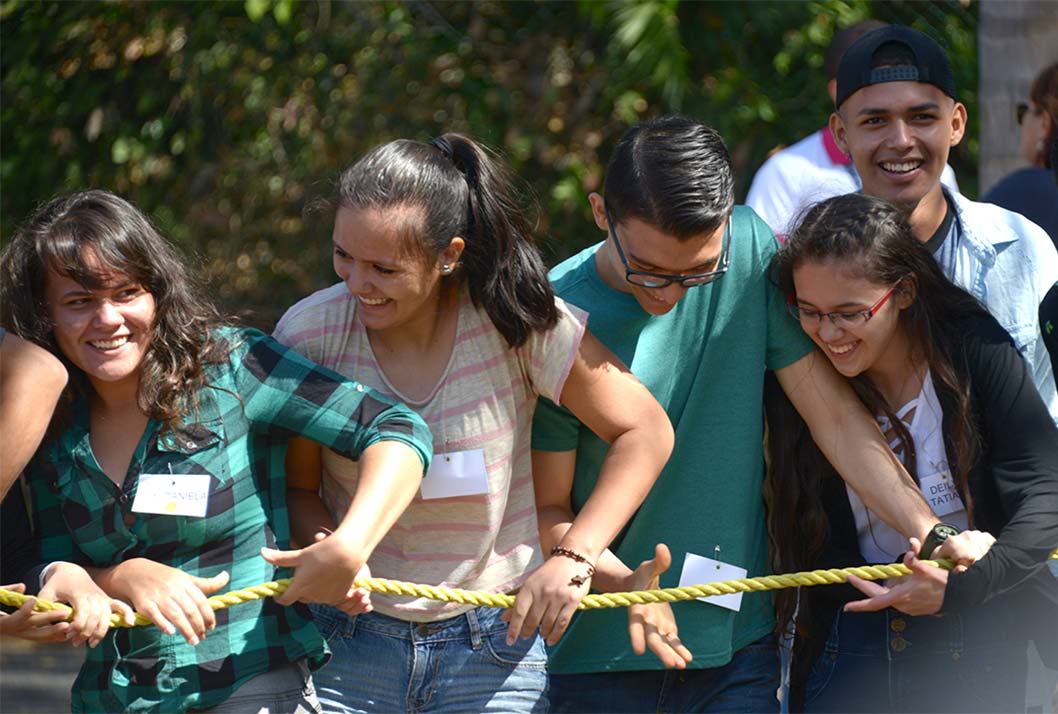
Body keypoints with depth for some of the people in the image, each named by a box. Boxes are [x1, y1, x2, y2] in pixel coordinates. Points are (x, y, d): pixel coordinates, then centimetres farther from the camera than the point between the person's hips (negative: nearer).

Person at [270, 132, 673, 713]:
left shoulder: (513, 320, -13)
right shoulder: (309, 335, -10)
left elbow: (645, 432, -6)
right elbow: (294, 486, 1)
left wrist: (573, 556, -17)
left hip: (494, 645, 0)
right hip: (349, 639, 1)